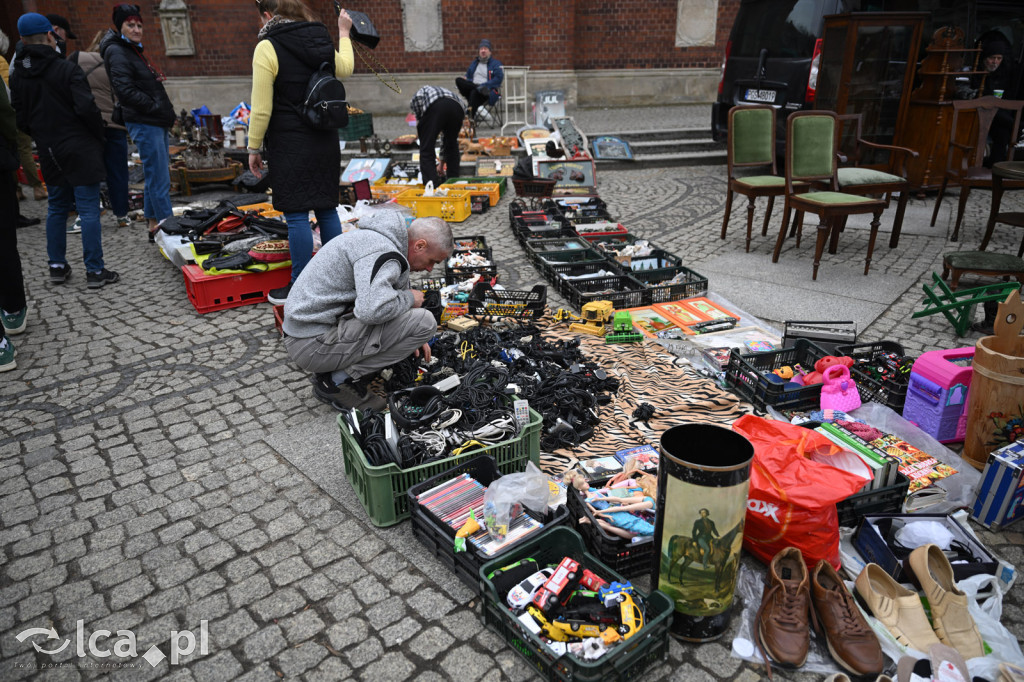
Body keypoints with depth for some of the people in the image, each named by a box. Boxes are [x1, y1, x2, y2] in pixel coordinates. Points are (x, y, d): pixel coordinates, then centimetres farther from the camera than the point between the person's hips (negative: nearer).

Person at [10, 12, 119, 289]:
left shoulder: (17, 75, 7)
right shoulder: (67, 69, -11)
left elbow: (19, 118, 10)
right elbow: (87, 108, -19)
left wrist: (42, 138, 22)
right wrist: (99, 135, -4)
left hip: (49, 153, 6)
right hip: (80, 151, -6)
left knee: (56, 208, 17)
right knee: (89, 210, -4)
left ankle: (57, 266, 21)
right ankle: (94, 271, -4)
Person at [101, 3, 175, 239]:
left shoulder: (134, 50, 21)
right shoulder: (117, 52, -8)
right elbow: (126, 91, -18)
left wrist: (165, 111, 10)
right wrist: (157, 107, -16)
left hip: (155, 123, 10)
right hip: (144, 123, -10)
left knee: (154, 177, 14)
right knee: (159, 180, -11)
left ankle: (153, 224, 22)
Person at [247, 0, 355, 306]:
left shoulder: (267, 48, -10)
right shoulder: (322, 42, 7)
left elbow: (262, 109, -13)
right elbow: (346, 67, 28)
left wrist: (254, 148, -3)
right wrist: (343, 32, 41)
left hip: (290, 145, -6)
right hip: (325, 141, 6)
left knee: (296, 215, -2)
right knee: (327, 209, 13)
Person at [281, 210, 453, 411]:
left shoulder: (380, 238, 14)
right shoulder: (383, 252, -19)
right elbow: (372, 310, -35)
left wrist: (413, 340, 18)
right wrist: (409, 298, -13)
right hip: (314, 345, -10)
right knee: (424, 321, -16)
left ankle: (331, 372, 12)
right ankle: (341, 380, -8)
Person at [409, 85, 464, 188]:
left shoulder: (423, 90, 36)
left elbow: (418, 97, 4)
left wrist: (418, 122, 14)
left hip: (435, 106, -5)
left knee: (426, 149, 4)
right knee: (452, 146, 27)